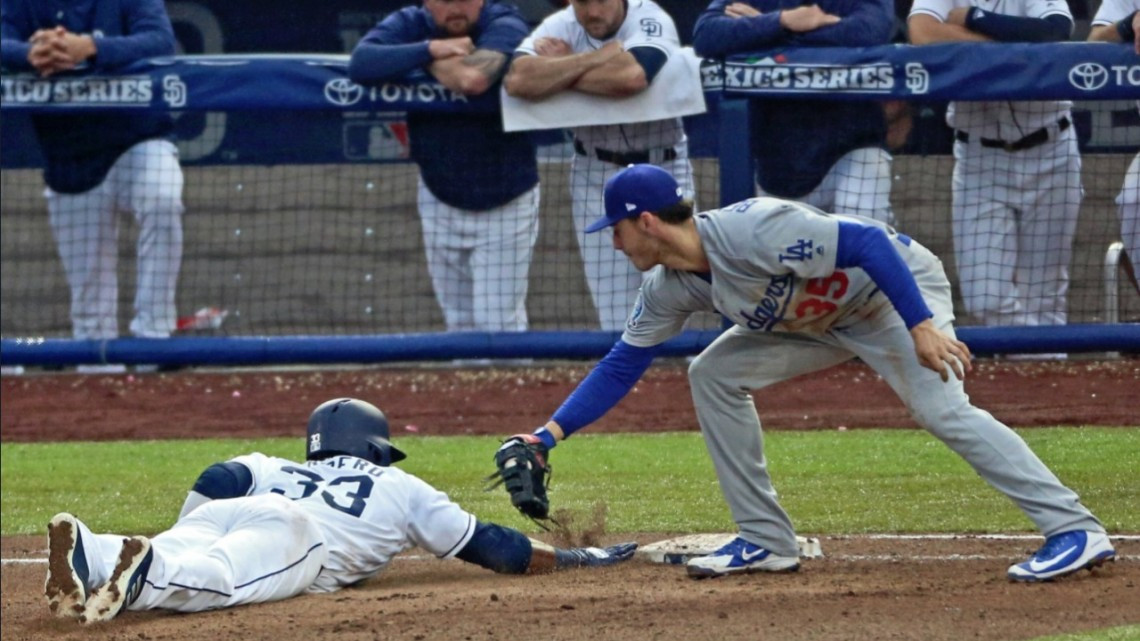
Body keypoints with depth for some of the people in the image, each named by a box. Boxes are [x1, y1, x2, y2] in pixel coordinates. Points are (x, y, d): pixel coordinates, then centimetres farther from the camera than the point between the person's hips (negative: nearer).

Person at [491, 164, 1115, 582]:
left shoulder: (751, 231, -32)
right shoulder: (670, 287, -5)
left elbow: (868, 242, -34)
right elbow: (622, 364, 3)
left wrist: (922, 327, -40)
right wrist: (548, 435, -7)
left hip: (899, 289, -9)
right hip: (823, 319, 9)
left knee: (940, 408, -28)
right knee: (713, 373, 2)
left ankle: (1074, 528, -31)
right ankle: (765, 540, 4)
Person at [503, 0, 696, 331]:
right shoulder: (560, 27, -10)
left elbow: (631, 77, -40)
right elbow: (518, 80, -29)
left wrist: (560, 72, -25)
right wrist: (597, 57, -28)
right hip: (596, 176, 2)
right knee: (617, 320, 1)